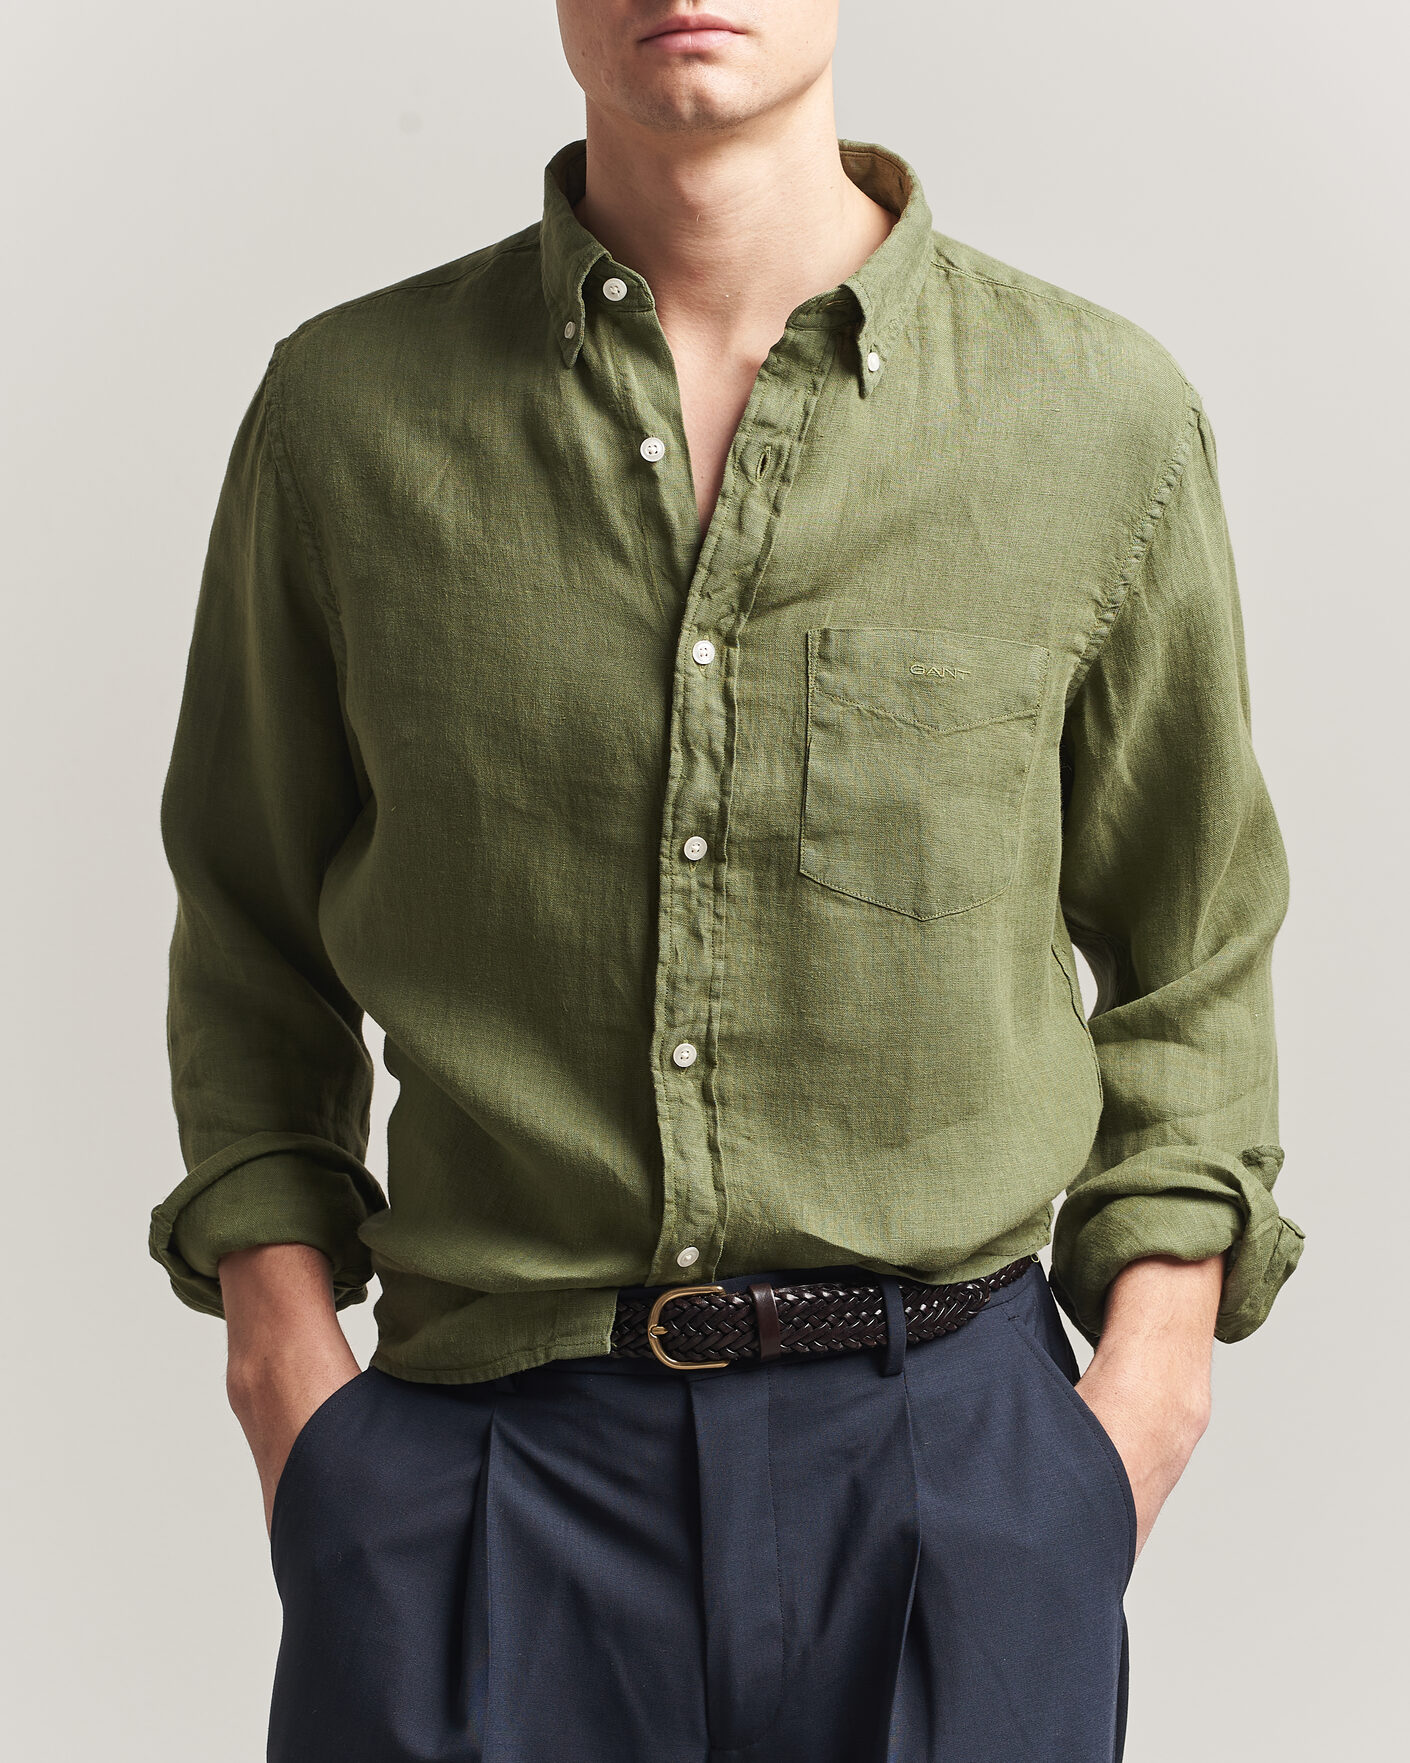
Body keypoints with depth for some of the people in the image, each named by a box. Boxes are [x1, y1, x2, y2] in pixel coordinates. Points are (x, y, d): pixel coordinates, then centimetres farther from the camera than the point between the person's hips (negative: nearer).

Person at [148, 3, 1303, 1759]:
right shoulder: (345, 412, 1)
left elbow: (1190, 955, 10)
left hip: (955, 1448, 0)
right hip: (484, 1462, 0)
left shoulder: (1101, 418, 0)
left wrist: (1151, 1371, 1)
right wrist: (286, 1357, 1)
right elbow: (252, 937, 11)